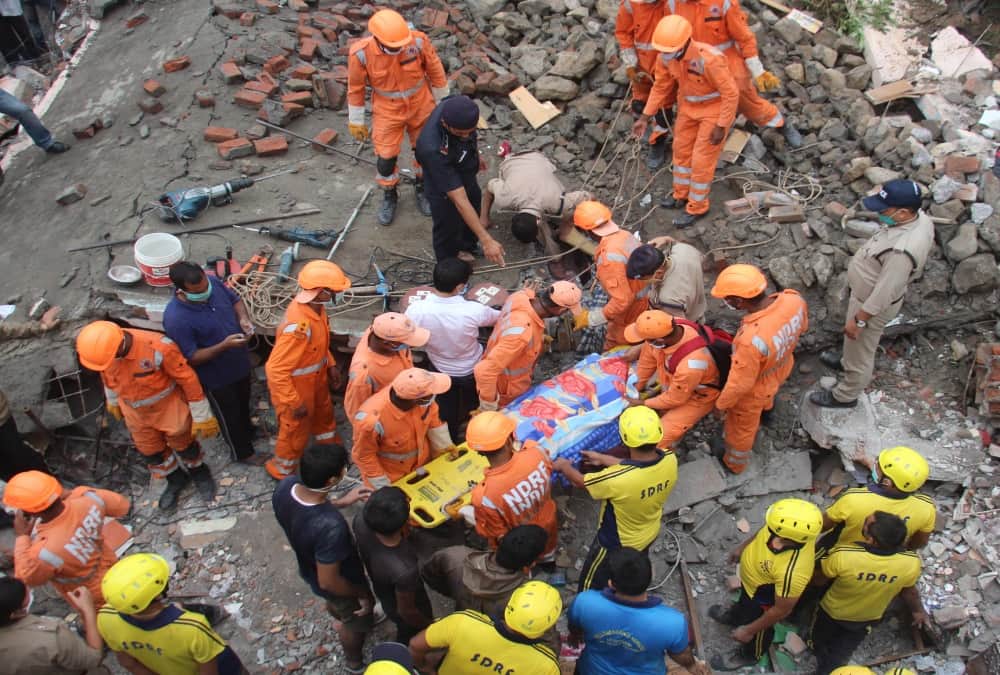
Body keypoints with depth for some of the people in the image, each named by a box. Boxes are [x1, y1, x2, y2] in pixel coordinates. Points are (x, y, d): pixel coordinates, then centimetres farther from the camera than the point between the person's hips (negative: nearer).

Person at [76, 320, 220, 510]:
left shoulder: (158, 348, -38)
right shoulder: (101, 346, -22)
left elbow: (188, 378, -25)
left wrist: (202, 416, -17)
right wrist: (112, 400, 19)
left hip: (169, 406, -4)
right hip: (134, 411, 5)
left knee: (182, 443, 17)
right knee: (150, 451, 20)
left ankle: (199, 472, 48)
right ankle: (175, 479, 48)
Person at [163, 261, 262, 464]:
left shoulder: (212, 282, -20)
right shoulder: (175, 319, -37)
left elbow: (235, 300, 0)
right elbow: (191, 358, -27)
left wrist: (243, 318, -20)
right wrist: (224, 345, -37)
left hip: (240, 362, 6)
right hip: (217, 376, -6)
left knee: (243, 402, 33)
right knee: (229, 414, 21)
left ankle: (247, 429, 63)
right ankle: (243, 452, 47)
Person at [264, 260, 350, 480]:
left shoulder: (315, 305, -13)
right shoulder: (298, 326, -41)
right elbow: (275, 370, -35)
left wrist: (331, 365, 9)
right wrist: (294, 403, -27)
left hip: (316, 380, 8)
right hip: (295, 388, -8)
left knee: (324, 415, 32)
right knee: (296, 433, 16)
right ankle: (282, 472, 44)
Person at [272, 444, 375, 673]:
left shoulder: (286, 485, -26)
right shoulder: (331, 527, -46)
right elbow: (328, 582, -31)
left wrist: (342, 502, -2)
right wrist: (362, 593, -14)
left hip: (309, 568, 6)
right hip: (338, 585, -6)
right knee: (357, 622, 27)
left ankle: (342, 623, 70)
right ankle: (355, 662, 56)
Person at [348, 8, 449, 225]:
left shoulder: (418, 41, -26)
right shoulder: (361, 53, -27)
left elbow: (435, 71, -8)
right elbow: (355, 87, -10)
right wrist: (356, 121, -1)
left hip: (421, 106, 1)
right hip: (387, 111, -1)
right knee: (385, 157, 4)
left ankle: (422, 188, 44)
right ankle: (389, 196, 33)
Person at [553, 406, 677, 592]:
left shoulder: (617, 479, -43)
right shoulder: (670, 459, -27)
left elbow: (580, 481, -22)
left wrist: (564, 466, 0)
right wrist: (603, 459, 6)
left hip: (617, 543, -6)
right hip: (650, 534, 6)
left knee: (591, 584, 22)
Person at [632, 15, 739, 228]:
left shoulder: (710, 59, -37)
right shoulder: (665, 56, -17)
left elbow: (731, 93, -27)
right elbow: (660, 87, 1)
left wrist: (721, 127, -22)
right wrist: (645, 117, 1)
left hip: (716, 109, -7)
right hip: (689, 105, 7)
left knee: (702, 159, 1)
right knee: (682, 149, 18)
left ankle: (697, 206, 20)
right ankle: (681, 194, 39)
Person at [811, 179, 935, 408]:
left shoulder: (902, 251, -43)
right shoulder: (920, 218, -14)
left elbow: (884, 294, -32)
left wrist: (859, 320, -19)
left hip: (873, 304, -8)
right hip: (869, 293, 8)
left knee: (860, 350, 17)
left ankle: (845, 396, 40)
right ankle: (847, 361, 63)